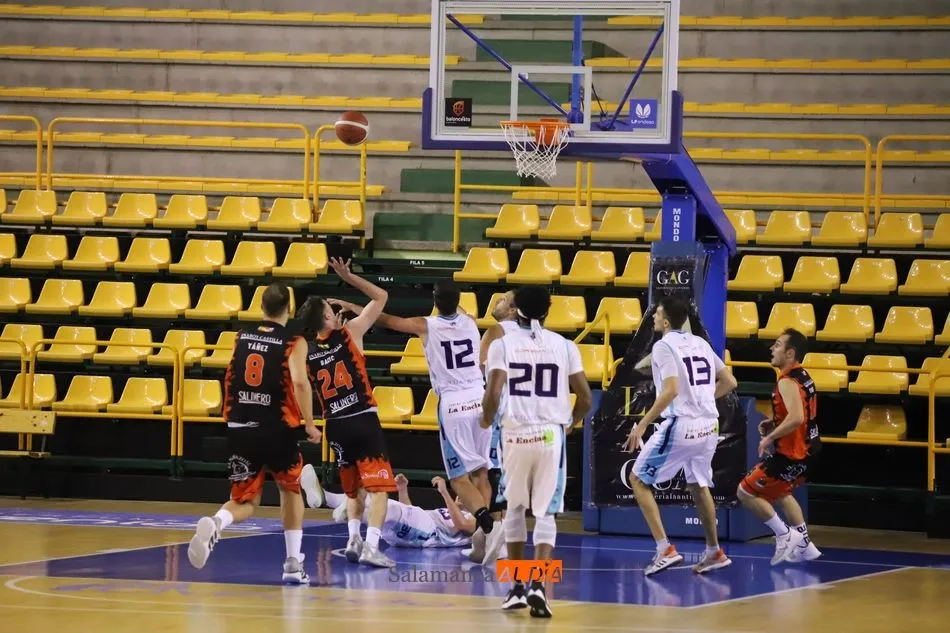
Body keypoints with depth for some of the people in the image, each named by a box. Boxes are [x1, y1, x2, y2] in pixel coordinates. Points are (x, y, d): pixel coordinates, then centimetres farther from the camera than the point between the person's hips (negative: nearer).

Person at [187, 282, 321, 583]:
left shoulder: (241, 337, 10)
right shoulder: (294, 342, -3)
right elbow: (300, 382, -19)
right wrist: (309, 424, -10)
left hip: (240, 430, 2)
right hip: (277, 430, -2)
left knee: (244, 502, 8)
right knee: (291, 490, 23)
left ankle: (214, 525, -27)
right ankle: (294, 564, 17)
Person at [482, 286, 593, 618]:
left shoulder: (503, 344, -2)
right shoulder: (565, 346, 3)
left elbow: (493, 395, -11)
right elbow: (585, 398, 2)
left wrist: (487, 420, 10)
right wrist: (570, 421, 23)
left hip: (516, 435, 0)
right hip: (550, 435, 0)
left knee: (515, 509, 18)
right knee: (545, 513, 2)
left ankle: (517, 588, 21)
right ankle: (538, 585, -16)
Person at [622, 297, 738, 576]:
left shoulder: (664, 346, -8)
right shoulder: (700, 343, 13)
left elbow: (671, 390, -20)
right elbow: (729, 382, 17)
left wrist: (642, 425, -17)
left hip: (681, 425, -7)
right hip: (709, 426, 7)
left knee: (638, 479, 6)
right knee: (698, 485, 26)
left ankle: (665, 549, -4)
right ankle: (714, 552, 30)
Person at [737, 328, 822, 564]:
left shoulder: (787, 382, -21)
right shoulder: (803, 376, 9)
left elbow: (796, 419, -34)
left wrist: (770, 437, -22)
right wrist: (774, 423, 13)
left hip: (792, 455, -10)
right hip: (809, 448, 10)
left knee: (746, 492, -2)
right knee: (780, 492, 32)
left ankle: (785, 535, 1)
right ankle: (803, 544, 32)